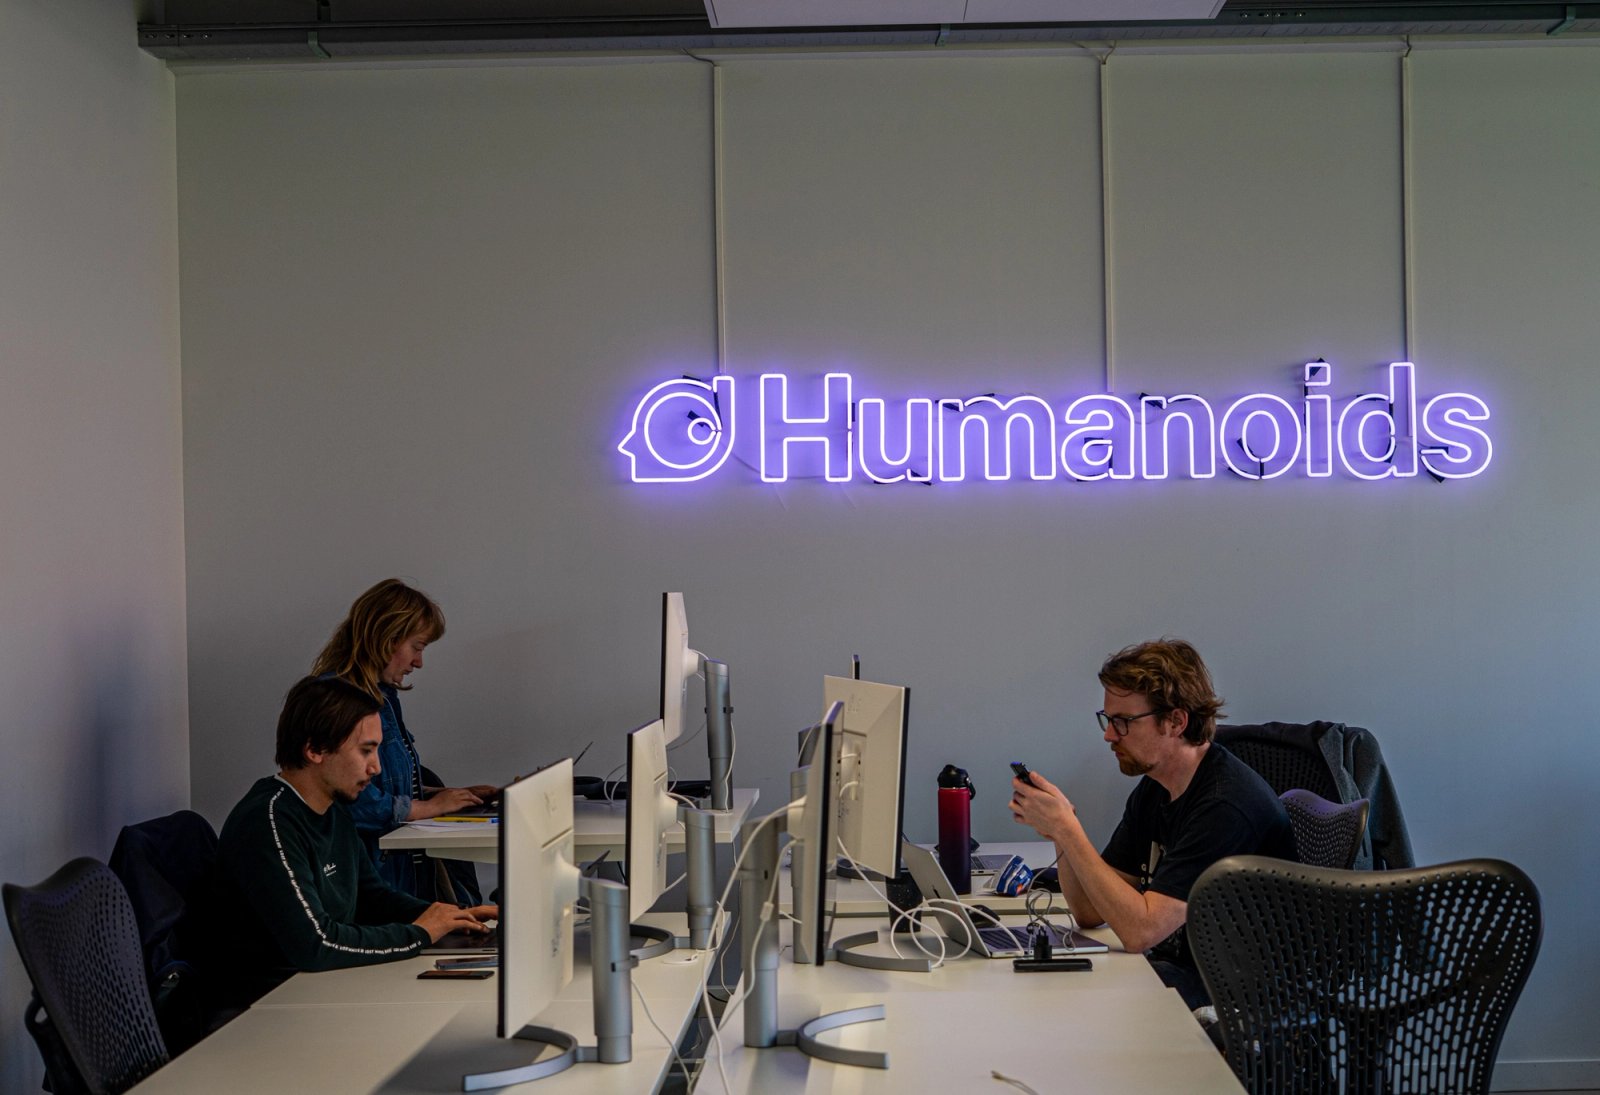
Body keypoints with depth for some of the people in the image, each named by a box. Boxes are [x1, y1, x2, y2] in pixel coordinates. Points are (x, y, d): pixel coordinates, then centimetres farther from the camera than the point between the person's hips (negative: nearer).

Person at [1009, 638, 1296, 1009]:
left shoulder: (1227, 804, -22)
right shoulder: (1153, 790, 6)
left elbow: (1141, 929, -26)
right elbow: (1090, 912, 7)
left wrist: (1067, 828, -24)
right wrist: (1060, 832, -11)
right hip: (1175, 967, 8)